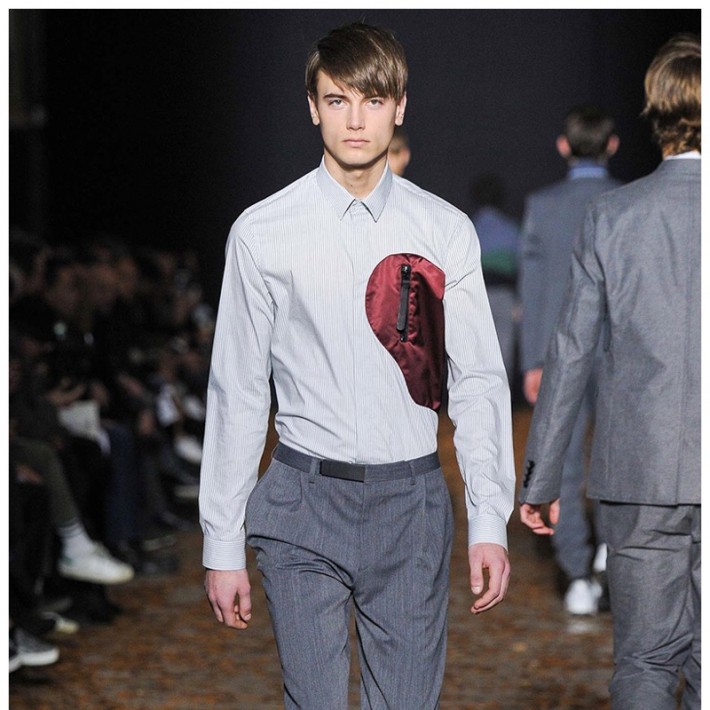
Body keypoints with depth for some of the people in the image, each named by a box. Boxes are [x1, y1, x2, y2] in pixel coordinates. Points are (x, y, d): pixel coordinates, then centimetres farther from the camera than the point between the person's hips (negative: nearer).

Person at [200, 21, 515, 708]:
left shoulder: (445, 232, 2)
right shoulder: (262, 233, -1)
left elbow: (477, 381, 4)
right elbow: (237, 392, 2)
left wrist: (489, 522, -3)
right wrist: (222, 543, 1)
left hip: (412, 501, 1)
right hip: (305, 498, -1)